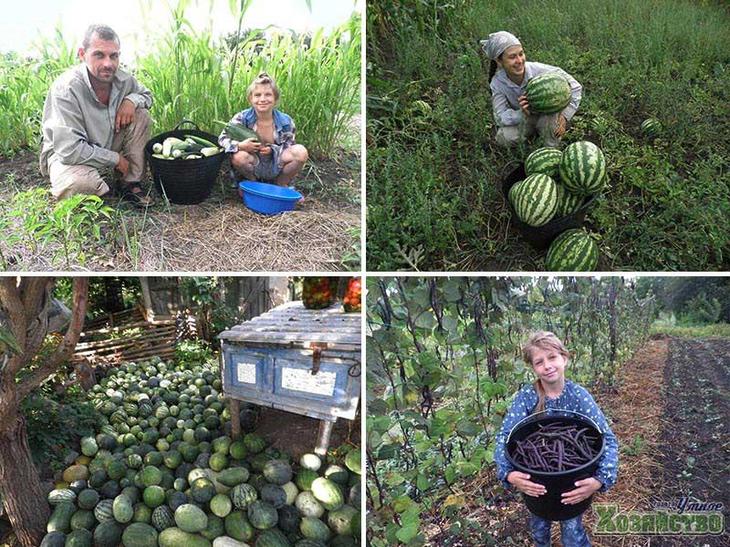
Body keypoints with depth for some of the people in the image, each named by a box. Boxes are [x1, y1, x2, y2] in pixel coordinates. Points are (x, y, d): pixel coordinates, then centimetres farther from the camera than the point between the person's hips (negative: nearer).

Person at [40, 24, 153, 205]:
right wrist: (115, 158, -22)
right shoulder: (65, 89, -31)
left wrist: (132, 100, -14)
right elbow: (69, 150, -34)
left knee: (140, 115, -9)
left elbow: (146, 95, 12)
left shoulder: (123, 79, -13)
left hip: (107, 145, 7)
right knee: (79, 183, -39)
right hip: (65, 154, -7)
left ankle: (131, 184, -2)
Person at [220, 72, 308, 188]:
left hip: (276, 169, 1)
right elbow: (223, 138, -8)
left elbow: (289, 146, -2)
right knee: (239, 156, -35)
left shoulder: (286, 121, -8)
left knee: (301, 152, -23)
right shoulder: (242, 118, -11)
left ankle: (281, 185, 4)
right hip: (252, 169, -1)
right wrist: (239, 146, -30)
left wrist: (272, 150, -24)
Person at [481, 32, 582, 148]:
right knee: (504, 137, -29)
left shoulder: (539, 70, -28)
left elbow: (575, 87, -19)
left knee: (550, 118, -36)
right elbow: (500, 117, -23)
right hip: (521, 120, 2)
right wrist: (522, 114, -42)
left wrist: (564, 117, -29)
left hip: (547, 116, -1)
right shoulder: (497, 83, -22)